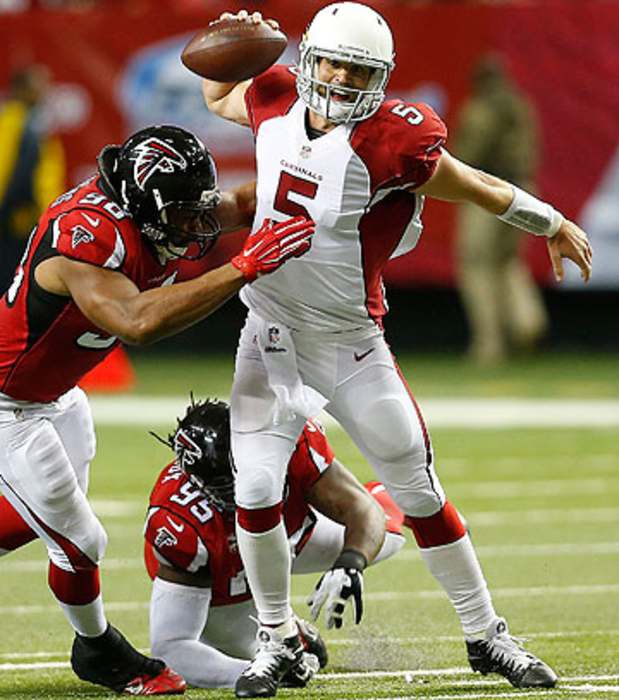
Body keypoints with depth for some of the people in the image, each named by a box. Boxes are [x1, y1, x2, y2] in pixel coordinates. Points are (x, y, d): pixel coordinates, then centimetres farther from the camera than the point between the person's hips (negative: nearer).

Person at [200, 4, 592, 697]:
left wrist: (555, 226, 2)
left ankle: (485, 635, 20)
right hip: (271, 336, 3)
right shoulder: (278, 103, -5)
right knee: (255, 491, -9)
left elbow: (476, 187, -8)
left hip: (351, 344, -3)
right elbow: (219, 97, 18)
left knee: (419, 491, 6)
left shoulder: (387, 141, -20)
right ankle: (275, 640, 11)